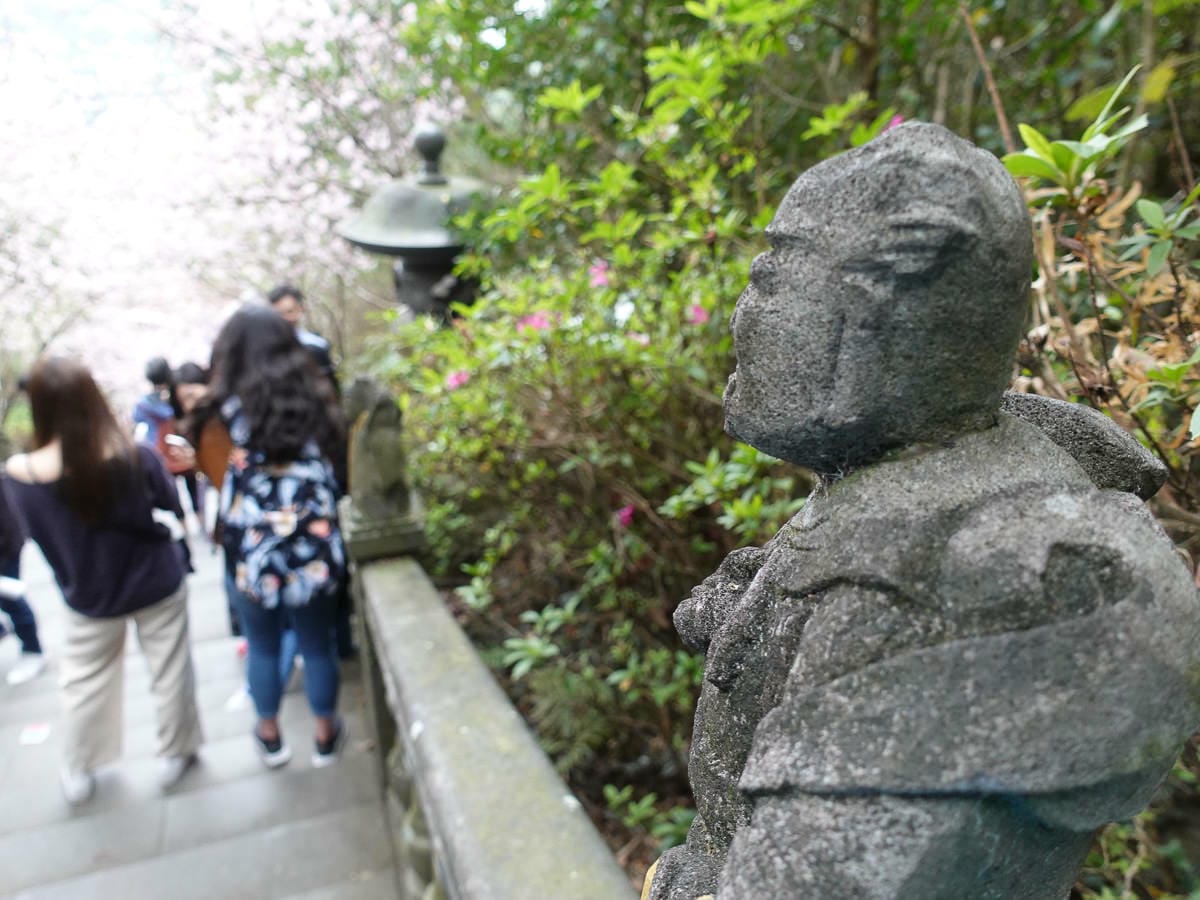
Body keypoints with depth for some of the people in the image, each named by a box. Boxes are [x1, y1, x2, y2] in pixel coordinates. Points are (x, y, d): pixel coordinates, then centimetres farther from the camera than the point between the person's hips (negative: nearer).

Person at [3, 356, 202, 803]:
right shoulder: (137, 457, -26)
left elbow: (38, 534, -2)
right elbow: (173, 506, -7)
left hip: (89, 598, 2)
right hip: (158, 585, -1)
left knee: (84, 683, 22)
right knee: (170, 673, 17)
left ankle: (78, 772, 41)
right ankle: (176, 754, 34)